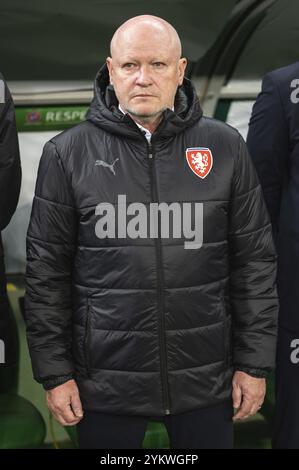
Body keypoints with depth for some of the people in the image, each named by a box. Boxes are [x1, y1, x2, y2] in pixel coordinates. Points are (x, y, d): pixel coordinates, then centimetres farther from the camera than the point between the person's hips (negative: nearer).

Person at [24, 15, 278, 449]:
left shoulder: (226, 147, 0)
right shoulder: (67, 154, -3)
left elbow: (255, 261, 2)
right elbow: (47, 270, 0)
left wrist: (254, 363, 1)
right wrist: (54, 373, -1)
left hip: (206, 378, 1)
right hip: (105, 379, 0)